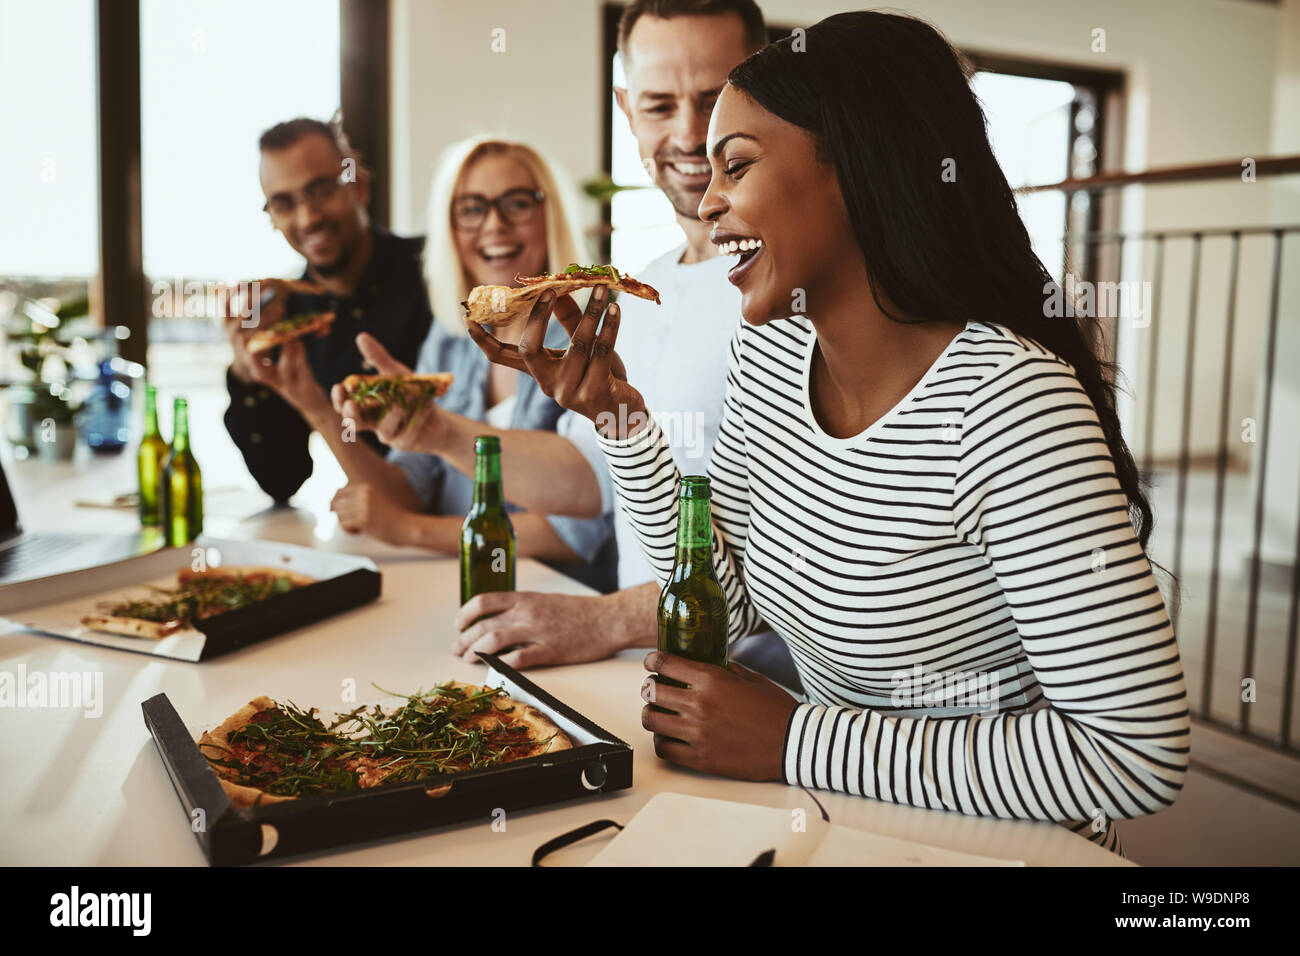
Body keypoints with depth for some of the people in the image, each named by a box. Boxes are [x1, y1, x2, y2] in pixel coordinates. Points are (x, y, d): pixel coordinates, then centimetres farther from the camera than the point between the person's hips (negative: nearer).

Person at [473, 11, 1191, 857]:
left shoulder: (1009, 402, -25)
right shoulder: (768, 353, -2)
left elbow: (1138, 756, -26)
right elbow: (728, 609, 3)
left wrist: (795, 741, -22)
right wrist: (619, 416, -8)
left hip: (991, 841, -5)